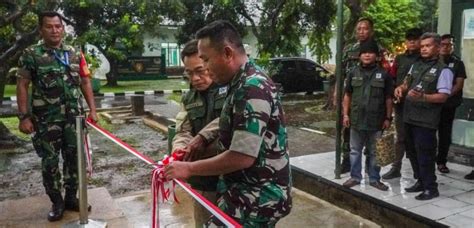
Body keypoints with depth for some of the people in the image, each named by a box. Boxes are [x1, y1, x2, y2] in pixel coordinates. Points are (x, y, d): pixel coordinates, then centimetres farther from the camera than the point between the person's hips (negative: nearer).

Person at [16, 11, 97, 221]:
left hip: (73, 117, 3)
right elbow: (22, 86, -3)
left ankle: (71, 197, 25)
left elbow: (85, 82, 11)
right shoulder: (31, 54, -2)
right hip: (46, 119, -3)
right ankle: (57, 202, 20)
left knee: (74, 157, 9)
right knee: (49, 161, 5)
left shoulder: (75, 54, 7)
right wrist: (24, 116, -9)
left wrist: (92, 109, 3)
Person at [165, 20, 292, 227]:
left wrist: (189, 168, -15)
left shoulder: (252, 88, -22)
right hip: (250, 192, 10)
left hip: (256, 198, -10)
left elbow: (242, 157, -26)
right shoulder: (244, 83, 10)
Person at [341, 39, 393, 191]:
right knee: (355, 151, 10)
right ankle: (355, 177, 22)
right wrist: (346, 114, 2)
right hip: (356, 119, 2)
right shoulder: (353, 73, 5)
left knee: (374, 152, 9)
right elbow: (347, 96, 8)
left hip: (376, 121, -1)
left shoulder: (383, 75, 0)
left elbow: (388, 99, 1)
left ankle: (374, 179, 22)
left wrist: (388, 118, -2)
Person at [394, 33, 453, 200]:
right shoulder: (416, 65, 12)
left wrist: (422, 97, -30)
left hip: (426, 120, -7)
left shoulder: (443, 70, -9)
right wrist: (401, 88, 3)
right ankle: (420, 182, 32)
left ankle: (430, 188, 13)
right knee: (412, 152, 16)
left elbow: (443, 96, -16)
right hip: (410, 116, 8)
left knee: (425, 155, -2)